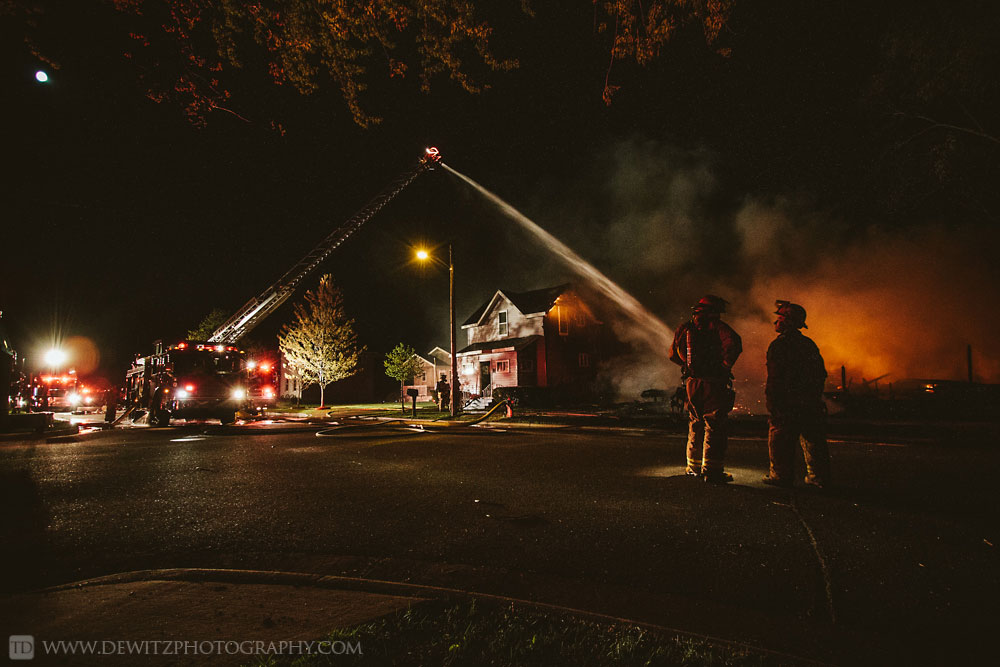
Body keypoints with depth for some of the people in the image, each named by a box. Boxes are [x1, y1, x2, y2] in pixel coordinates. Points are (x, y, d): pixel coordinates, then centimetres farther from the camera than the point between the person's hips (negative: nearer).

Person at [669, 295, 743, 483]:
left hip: (691, 383, 6)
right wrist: (726, 365, -12)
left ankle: (694, 466, 24)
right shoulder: (715, 326, -6)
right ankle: (712, 470, -1)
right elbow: (733, 342, -24)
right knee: (715, 427, -1)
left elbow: (673, 355, 21)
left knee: (696, 425, 17)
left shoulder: (684, 328, 13)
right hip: (713, 384, -6)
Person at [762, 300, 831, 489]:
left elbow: (774, 379, -17)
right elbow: (822, 374, 17)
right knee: (813, 440, 14)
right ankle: (819, 477, 22)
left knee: (780, 440, 3)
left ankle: (780, 476, 7)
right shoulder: (810, 344, 13)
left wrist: (773, 408, -15)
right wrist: (815, 396, 21)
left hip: (788, 403, -7)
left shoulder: (779, 345, -11)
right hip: (812, 404, 7)